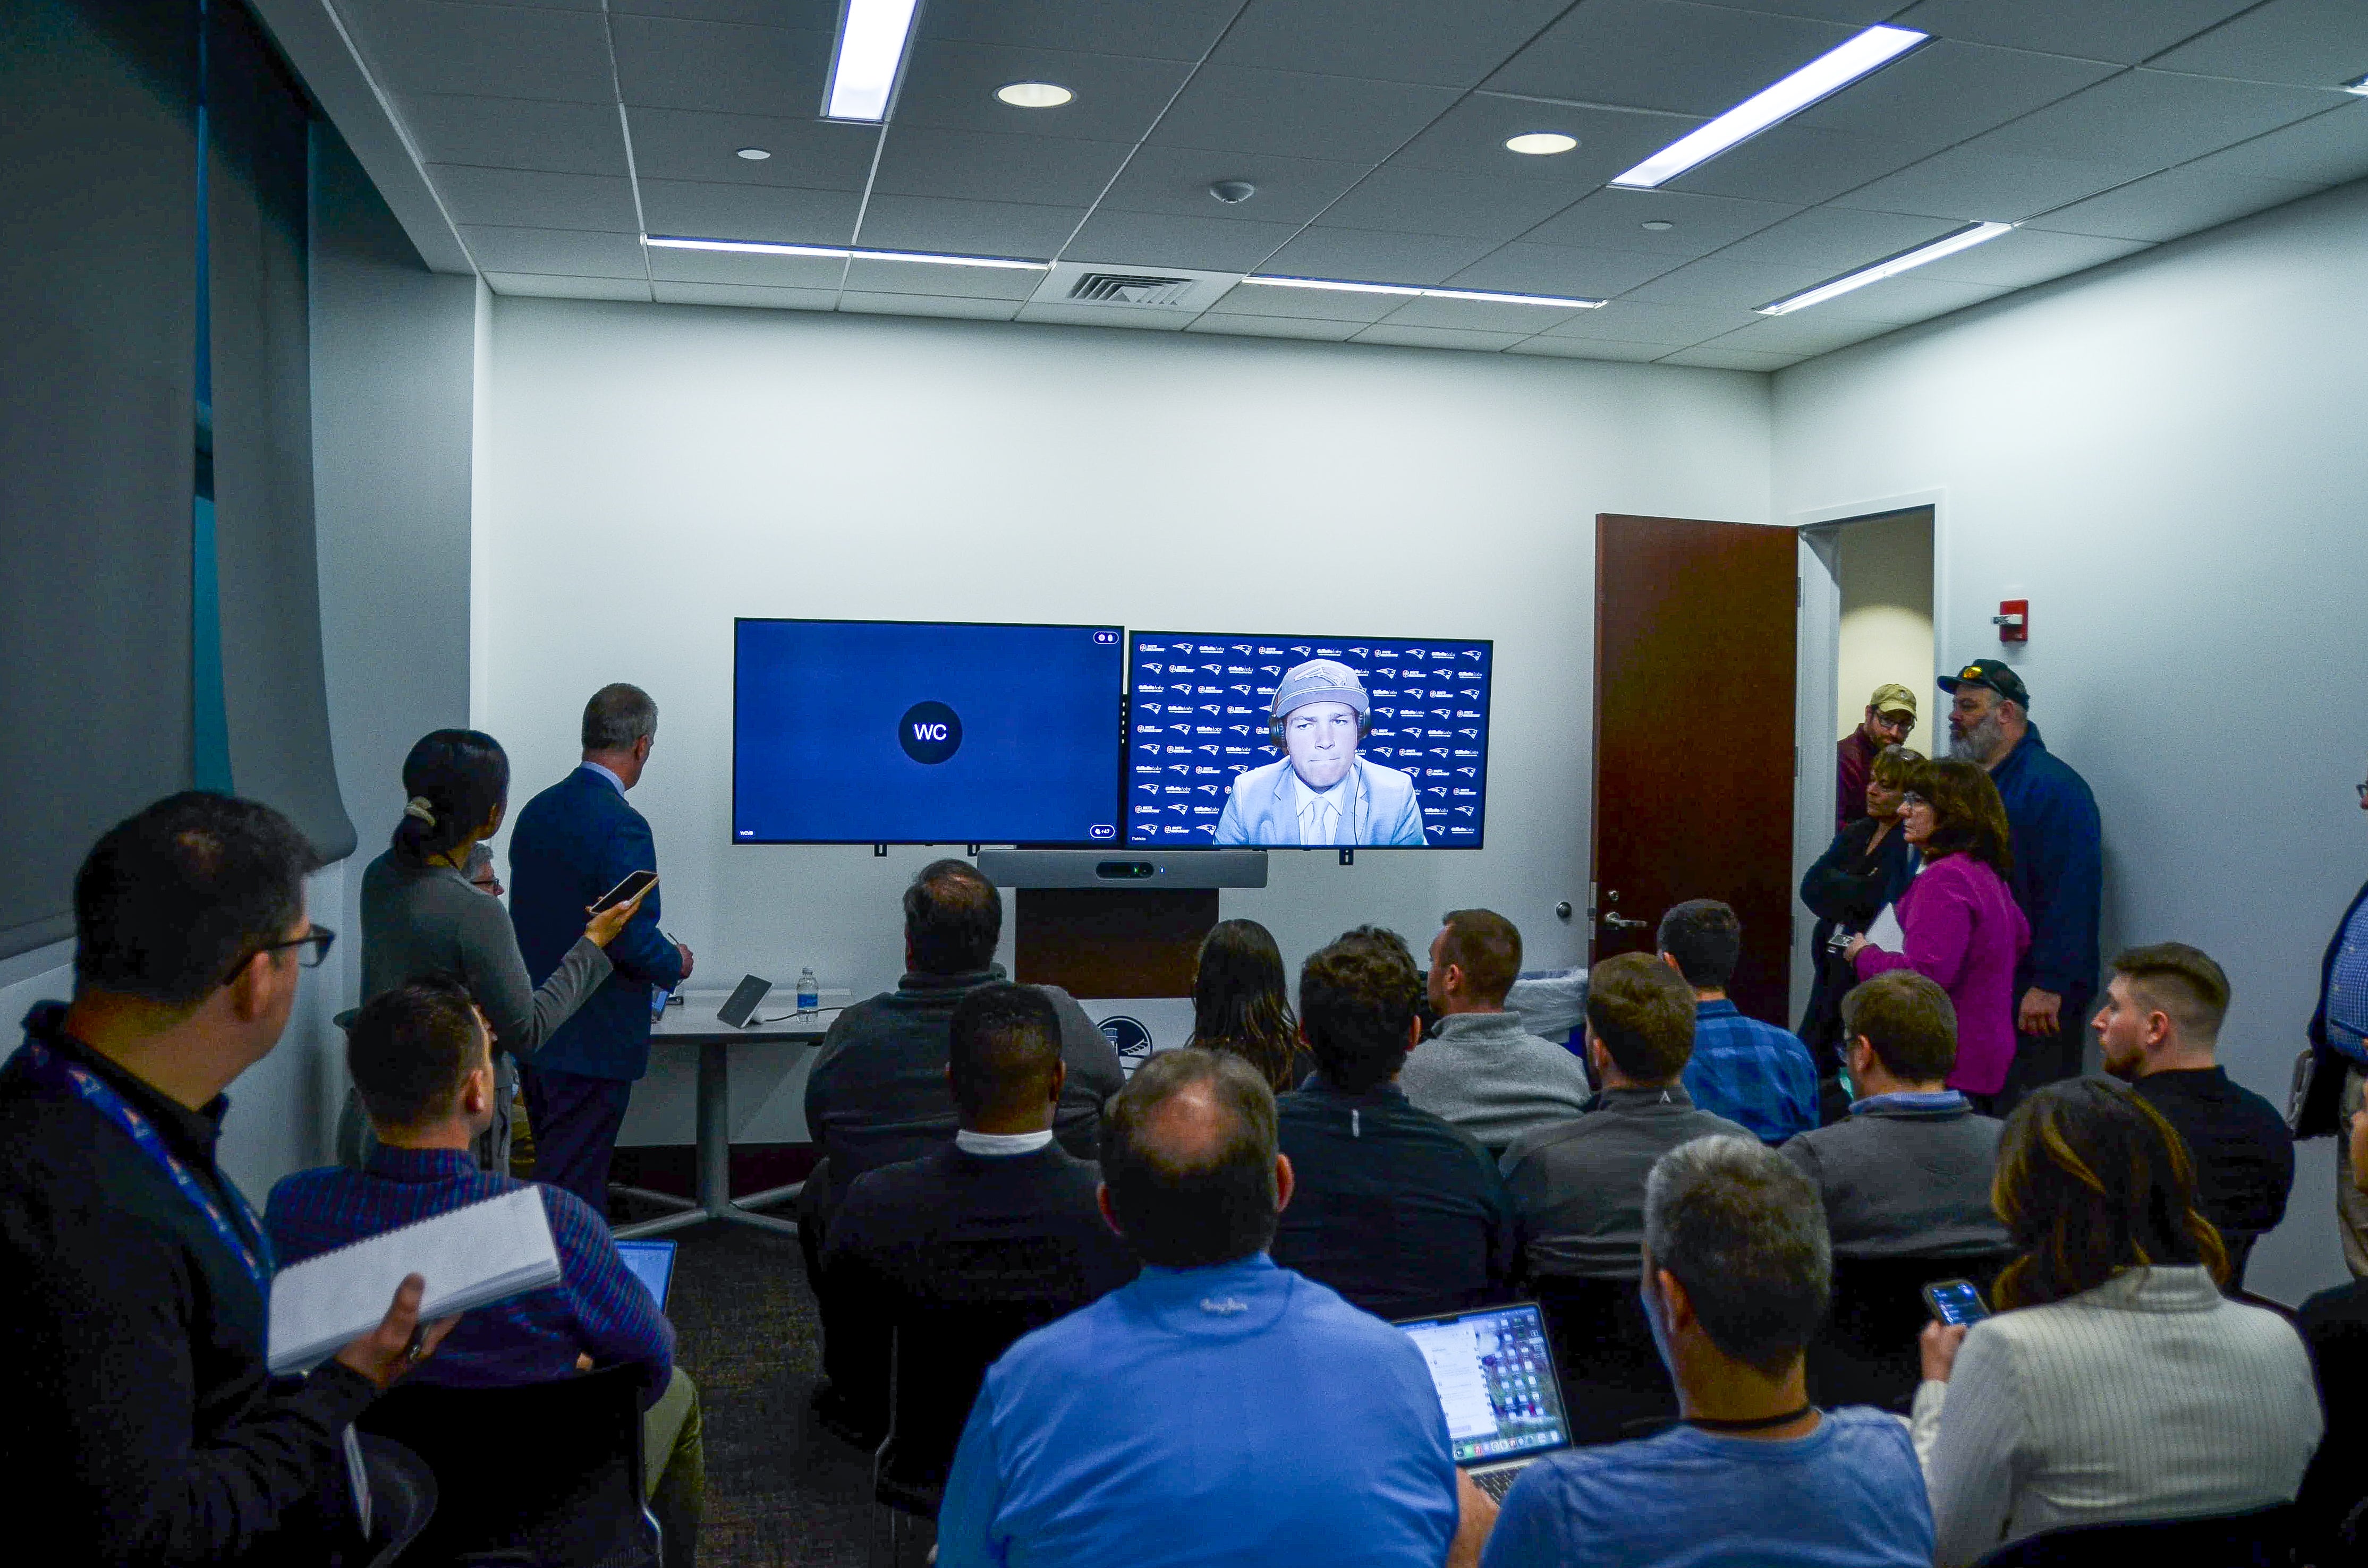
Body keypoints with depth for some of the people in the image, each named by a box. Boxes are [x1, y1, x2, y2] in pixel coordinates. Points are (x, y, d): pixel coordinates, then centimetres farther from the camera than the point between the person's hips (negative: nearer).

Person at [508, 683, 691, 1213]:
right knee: (574, 1191, -1)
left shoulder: (537, 810, 6)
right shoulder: (622, 826, -20)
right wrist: (675, 964, -3)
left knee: (554, 1172, 19)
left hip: (534, 1030, 9)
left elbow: (528, 918, 13)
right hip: (593, 1043, -8)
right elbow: (633, 937, -22)